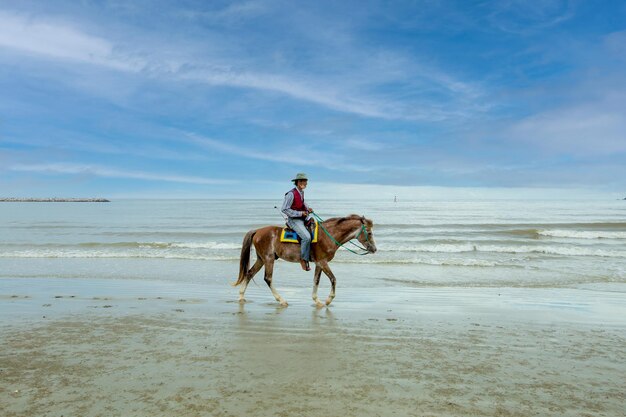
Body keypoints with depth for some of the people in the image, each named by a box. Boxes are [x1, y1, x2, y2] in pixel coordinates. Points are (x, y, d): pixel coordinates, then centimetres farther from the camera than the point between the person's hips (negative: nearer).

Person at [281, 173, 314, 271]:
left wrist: (307, 208, 6)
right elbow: (284, 209, -18)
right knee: (306, 237, -25)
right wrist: (300, 213, -20)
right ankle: (303, 259, -11)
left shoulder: (301, 192, 8)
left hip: (303, 218, 9)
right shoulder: (291, 194, -18)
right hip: (294, 220, -9)